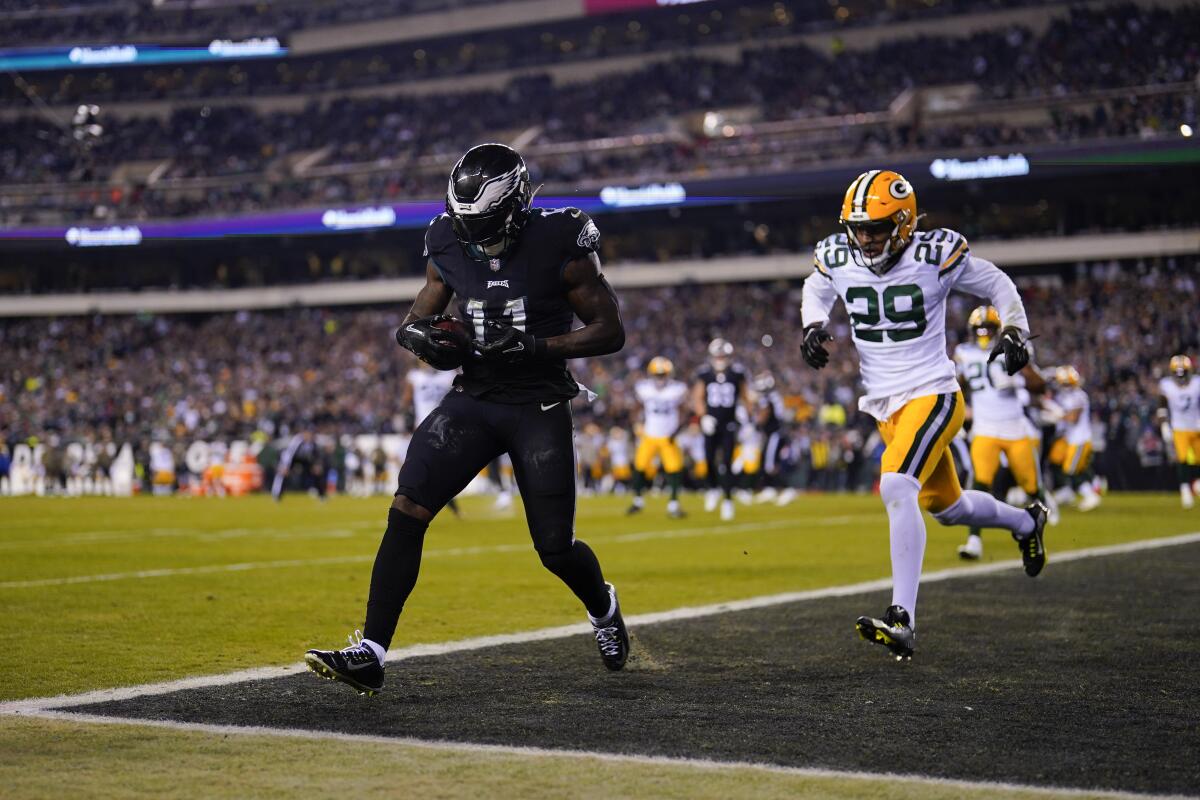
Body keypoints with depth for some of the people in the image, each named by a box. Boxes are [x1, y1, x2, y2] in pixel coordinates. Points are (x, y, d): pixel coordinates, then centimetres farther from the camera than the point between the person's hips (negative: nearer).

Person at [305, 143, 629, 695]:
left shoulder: (559, 247, -12)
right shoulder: (450, 249, 0)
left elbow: (610, 332, -10)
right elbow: (416, 321, 12)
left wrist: (533, 346, -21)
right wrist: (420, 336, -13)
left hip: (540, 407, -3)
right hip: (473, 400, 3)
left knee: (555, 548, 2)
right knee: (407, 510, -15)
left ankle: (603, 608, 38)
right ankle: (369, 654, -15)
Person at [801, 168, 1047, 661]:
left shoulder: (935, 254, -14)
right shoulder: (837, 258, -3)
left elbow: (996, 284, 1)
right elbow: (816, 291, 20)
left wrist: (1014, 331, -14)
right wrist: (814, 326, -1)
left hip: (932, 394, -6)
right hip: (883, 404, 6)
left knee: (896, 487, -28)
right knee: (946, 507, 19)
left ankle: (902, 620, -29)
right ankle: (1026, 522, 51)